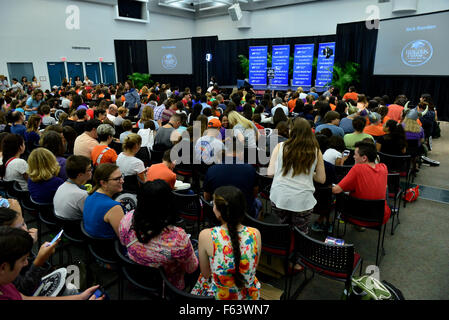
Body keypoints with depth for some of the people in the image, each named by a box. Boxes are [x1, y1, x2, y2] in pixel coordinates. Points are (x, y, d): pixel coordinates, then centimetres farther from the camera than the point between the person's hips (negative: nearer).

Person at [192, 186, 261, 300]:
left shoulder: (206, 236, -25)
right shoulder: (255, 234, -18)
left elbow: (206, 274, -9)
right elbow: (253, 269, -1)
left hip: (218, 295, -2)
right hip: (250, 295, 3)